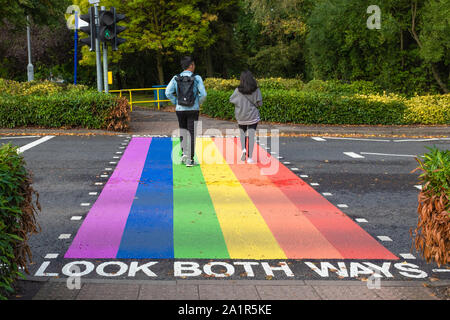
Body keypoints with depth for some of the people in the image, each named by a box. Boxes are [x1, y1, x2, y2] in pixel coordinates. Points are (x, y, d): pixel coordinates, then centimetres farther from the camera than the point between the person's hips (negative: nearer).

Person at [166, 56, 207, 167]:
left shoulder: (176, 78, 0)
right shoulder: (197, 78, -6)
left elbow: (168, 93, -7)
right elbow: (203, 94, -12)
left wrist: (176, 102, 5)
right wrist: (198, 103, 6)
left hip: (180, 109, 2)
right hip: (193, 110, -2)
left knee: (183, 130, 21)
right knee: (191, 133, 3)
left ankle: (184, 153, 10)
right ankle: (189, 159, 2)